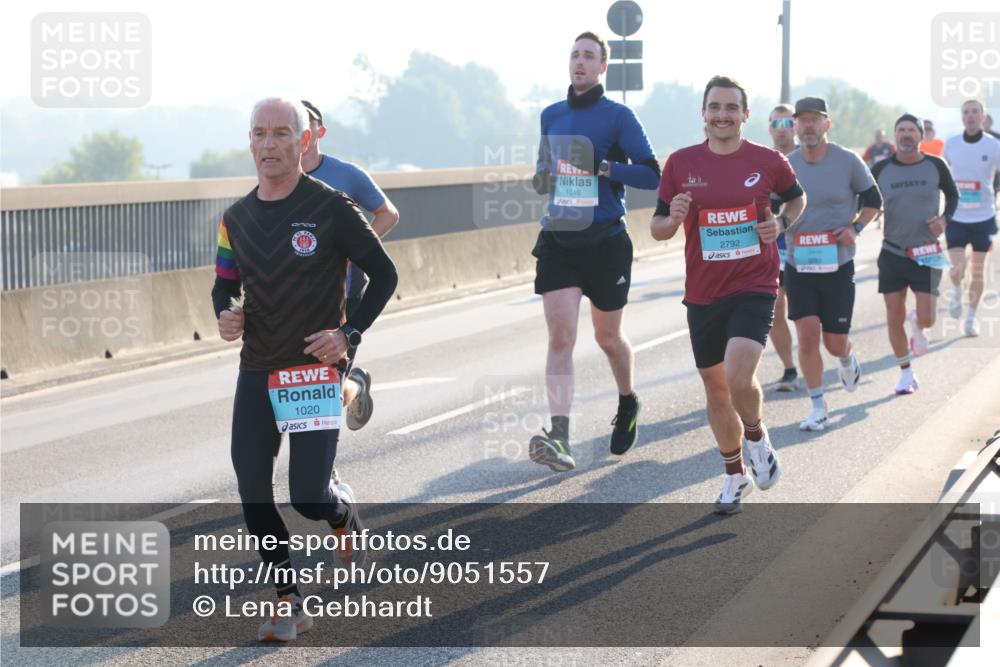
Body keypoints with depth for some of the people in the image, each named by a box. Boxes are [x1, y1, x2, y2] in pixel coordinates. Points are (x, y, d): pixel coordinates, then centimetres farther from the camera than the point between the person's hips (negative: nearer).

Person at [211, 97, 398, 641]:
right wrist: (225, 316, -3)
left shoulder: (330, 208, -8)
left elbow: (384, 275, -1)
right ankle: (288, 603, 10)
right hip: (255, 373, 5)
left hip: (314, 371, -4)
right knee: (253, 495, -4)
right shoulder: (237, 218, 7)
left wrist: (348, 333, -10)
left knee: (309, 499, -9)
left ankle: (343, 510, 29)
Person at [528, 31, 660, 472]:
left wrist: (603, 167, -22)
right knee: (560, 337, -11)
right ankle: (559, 439, -20)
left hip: (606, 244, -3)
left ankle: (628, 404, 42)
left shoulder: (618, 117, -4)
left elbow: (651, 174, -10)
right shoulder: (551, 116, 11)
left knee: (608, 337, 12)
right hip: (558, 241, 3)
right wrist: (543, 177, 5)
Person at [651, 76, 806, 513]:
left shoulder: (767, 161, -2)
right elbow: (657, 229, 7)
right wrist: (673, 219, -16)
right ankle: (735, 475, 30)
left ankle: (756, 437, 11)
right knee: (715, 390, 11)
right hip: (703, 293, 3)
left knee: (739, 378, -22)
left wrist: (781, 222, -3)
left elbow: (797, 197, 18)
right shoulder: (681, 164, 0)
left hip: (754, 288, -3)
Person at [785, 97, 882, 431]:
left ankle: (847, 359, 41)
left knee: (835, 342, 3)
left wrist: (855, 228, -9)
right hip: (798, 266, 1)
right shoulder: (785, 165, 1)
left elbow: (873, 200, 7)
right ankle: (817, 405, 6)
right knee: (807, 334, -9)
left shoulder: (848, 161, -4)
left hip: (838, 266, -1)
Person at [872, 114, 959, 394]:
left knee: (926, 318, -10)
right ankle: (906, 373, 19)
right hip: (892, 253, 1)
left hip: (927, 253, -1)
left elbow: (953, 195, 13)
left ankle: (917, 325, 29)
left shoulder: (935, 166, -2)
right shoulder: (881, 169, -1)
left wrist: (945, 218, -6)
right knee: (894, 319, 1)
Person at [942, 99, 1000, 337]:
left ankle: (972, 316, 24)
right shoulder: (951, 144, 1)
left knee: (978, 270, 7)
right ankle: (956, 291, 21)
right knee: (957, 269, -13)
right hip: (956, 217, 1)